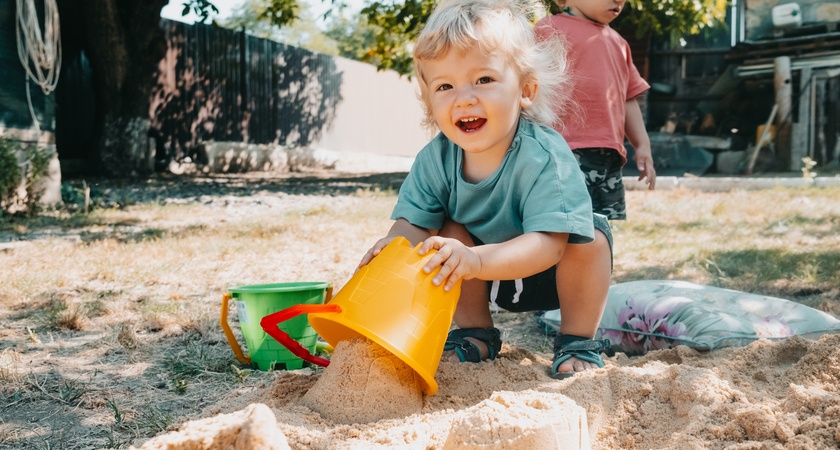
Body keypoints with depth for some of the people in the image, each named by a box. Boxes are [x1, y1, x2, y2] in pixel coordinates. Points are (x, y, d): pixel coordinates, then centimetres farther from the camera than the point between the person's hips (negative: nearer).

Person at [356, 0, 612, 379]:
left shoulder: (543, 156, -35)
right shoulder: (435, 160, -19)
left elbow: (548, 245, -43)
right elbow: (413, 222, -21)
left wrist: (477, 260, -59)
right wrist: (397, 244, -47)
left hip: (554, 274, -4)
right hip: (494, 280, 4)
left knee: (591, 239, -30)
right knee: (452, 233, -19)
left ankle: (579, 341, -7)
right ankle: (476, 334, 2)